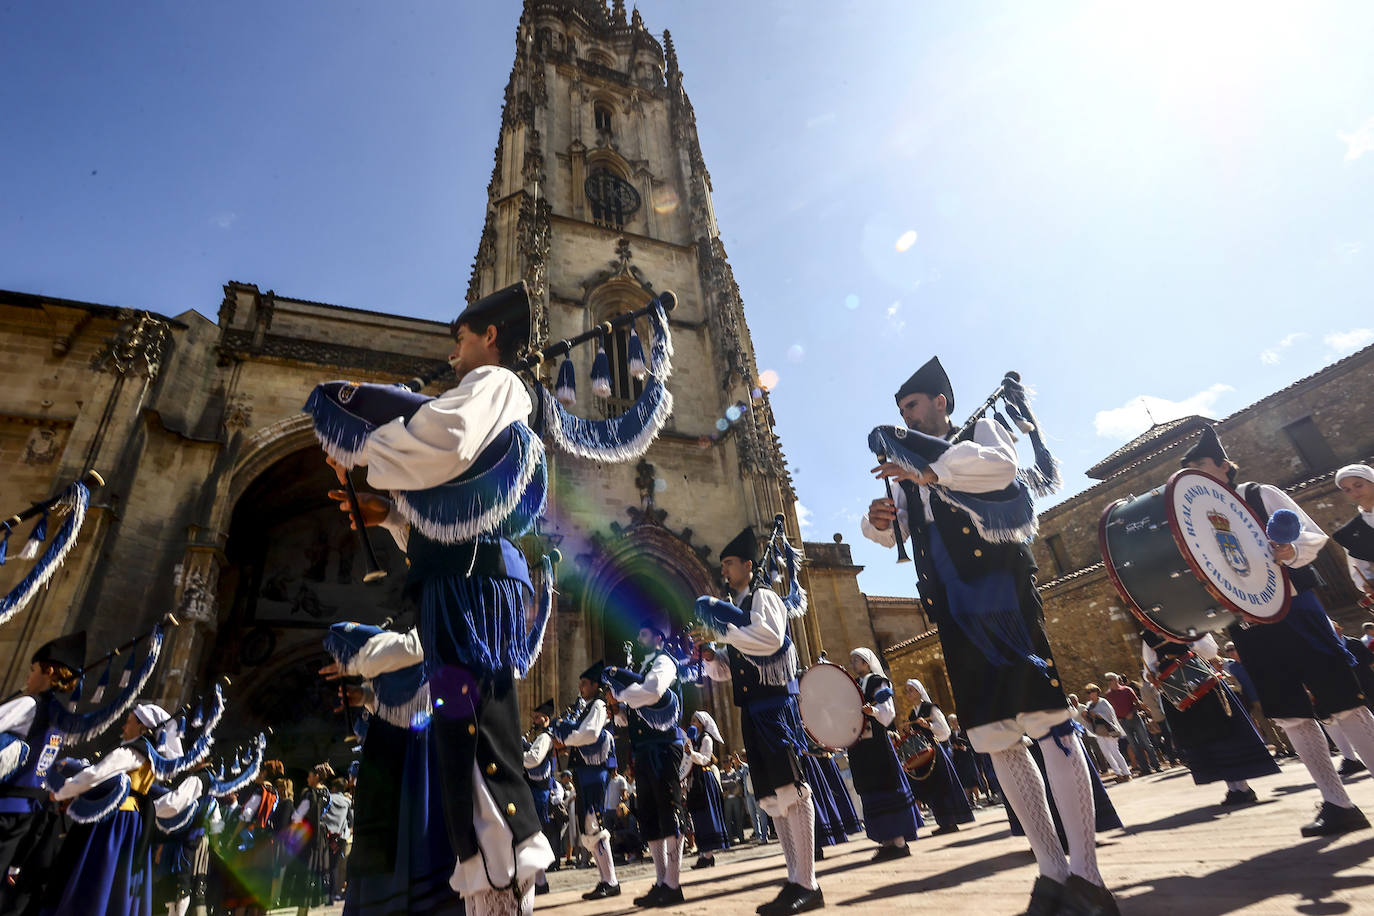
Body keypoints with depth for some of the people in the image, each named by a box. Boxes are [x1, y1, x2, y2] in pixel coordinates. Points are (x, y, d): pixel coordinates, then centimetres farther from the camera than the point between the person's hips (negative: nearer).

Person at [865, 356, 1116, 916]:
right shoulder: (911, 460, 24)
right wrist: (878, 517, -9)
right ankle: (1051, 870, 14)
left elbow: (1000, 467, -13)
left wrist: (930, 473, -18)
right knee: (995, 737, 4)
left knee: (1048, 721, -9)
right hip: (953, 613, 5)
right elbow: (888, 529, 14)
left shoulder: (981, 430, 12)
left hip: (1001, 596, -5)